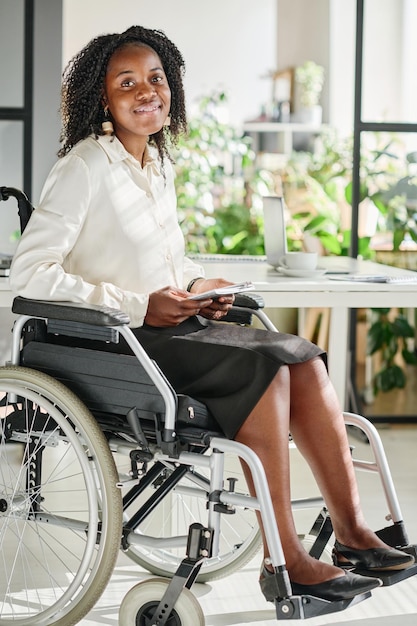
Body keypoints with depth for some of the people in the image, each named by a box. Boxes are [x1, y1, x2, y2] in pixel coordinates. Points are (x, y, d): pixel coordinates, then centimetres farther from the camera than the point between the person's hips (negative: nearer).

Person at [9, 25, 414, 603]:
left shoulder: (159, 166, 13)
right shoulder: (85, 167, -11)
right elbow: (29, 273, -18)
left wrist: (199, 284, 3)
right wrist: (139, 306, -20)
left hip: (174, 325, 8)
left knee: (304, 360, -9)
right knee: (264, 369, -24)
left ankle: (351, 531, -9)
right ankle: (283, 562, -21)